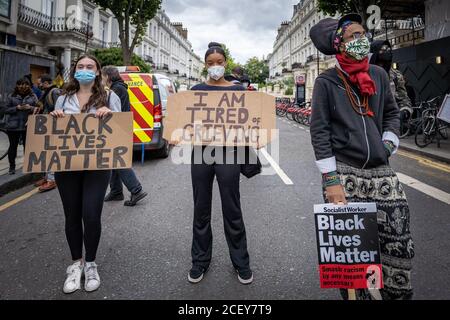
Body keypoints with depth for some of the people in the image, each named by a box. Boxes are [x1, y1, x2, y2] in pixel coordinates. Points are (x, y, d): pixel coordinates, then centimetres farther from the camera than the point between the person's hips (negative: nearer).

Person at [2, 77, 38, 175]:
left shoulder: (33, 97, 6)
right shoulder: (12, 97, 5)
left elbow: (38, 109, 4)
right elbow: (6, 110, 3)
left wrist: (31, 108, -15)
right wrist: (17, 108, -13)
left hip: (28, 126, 0)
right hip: (13, 126, 1)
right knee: (13, 146, 7)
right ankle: (12, 166, 18)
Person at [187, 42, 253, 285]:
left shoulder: (238, 90, 5)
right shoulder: (196, 90, 8)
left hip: (228, 152, -1)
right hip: (201, 151, 2)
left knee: (232, 210, 6)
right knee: (201, 209, 10)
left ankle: (241, 262, 23)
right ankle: (200, 260, 27)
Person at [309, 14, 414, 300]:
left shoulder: (379, 75, 12)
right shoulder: (326, 82, -2)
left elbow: (392, 113, 24)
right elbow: (319, 131, -6)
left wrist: (388, 145, 7)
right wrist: (331, 180, -12)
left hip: (382, 173, 4)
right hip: (344, 173, -4)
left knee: (400, 245, 3)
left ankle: (398, 293, 27)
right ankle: (359, 294, 23)